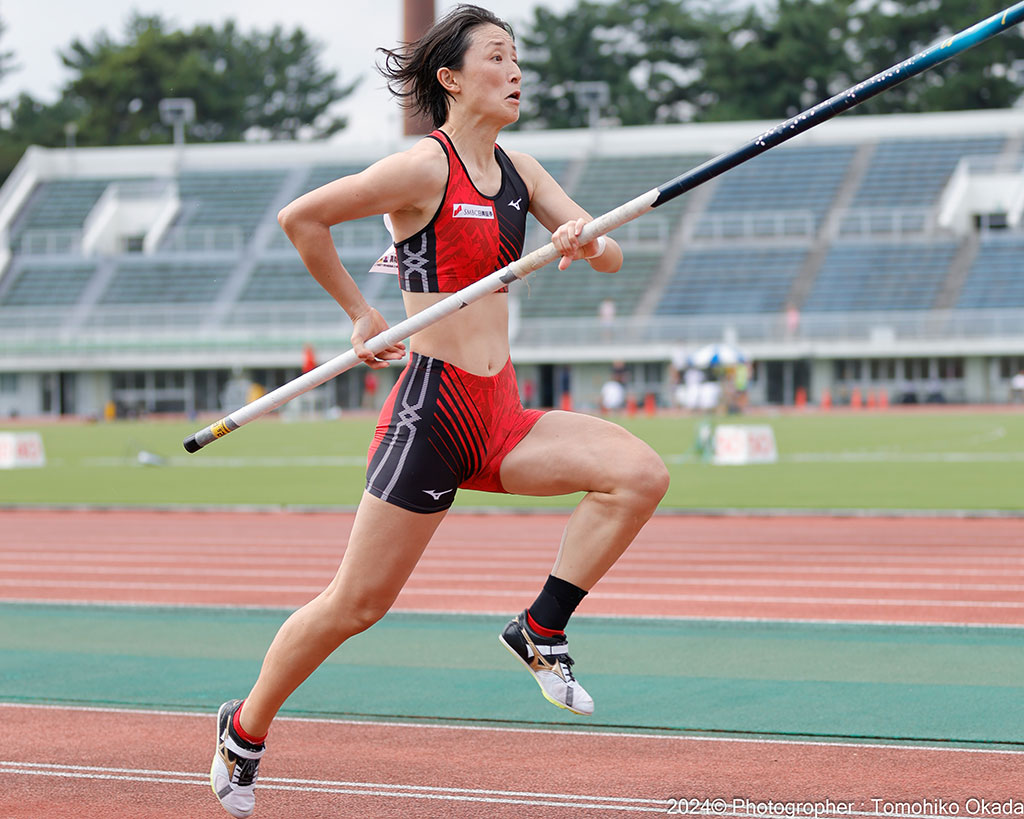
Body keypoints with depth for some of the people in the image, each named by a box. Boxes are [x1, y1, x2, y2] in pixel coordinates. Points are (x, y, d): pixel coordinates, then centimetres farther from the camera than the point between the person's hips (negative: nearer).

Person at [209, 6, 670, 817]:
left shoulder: (519, 170, 11)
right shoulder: (425, 168, -11)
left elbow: (610, 256, 11)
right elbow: (300, 217, -11)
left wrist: (585, 239, -13)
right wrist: (361, 315, -4)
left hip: (501, 414, 7)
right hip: (433, 407, -7)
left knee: (641, 474, -14)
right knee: (359, 603, -2)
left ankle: (542, 630, -2)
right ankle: (246, 728, 19)